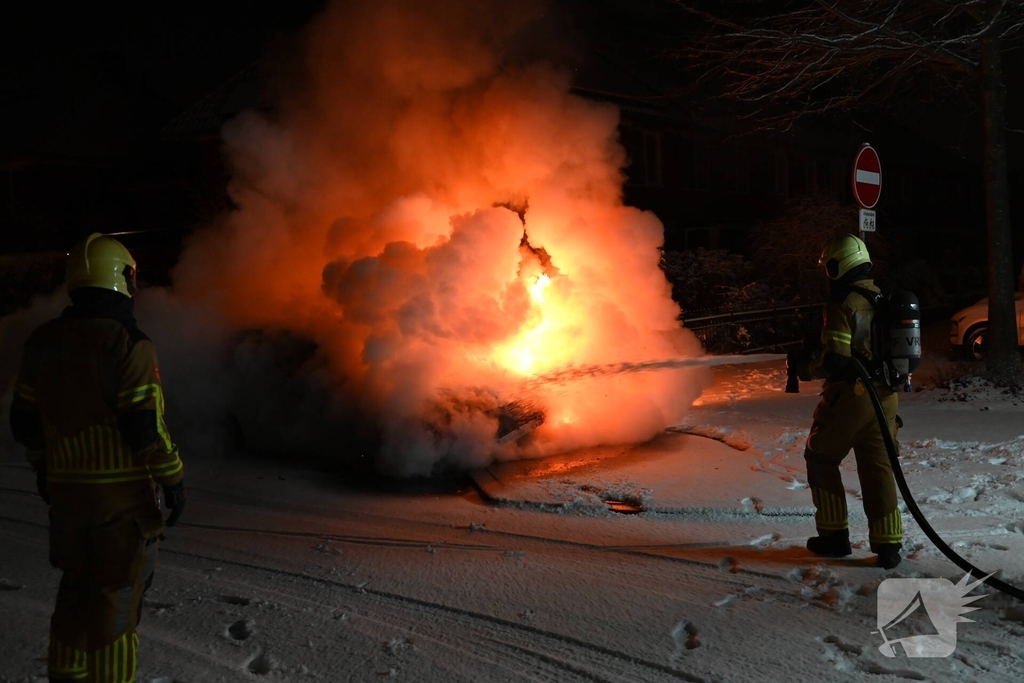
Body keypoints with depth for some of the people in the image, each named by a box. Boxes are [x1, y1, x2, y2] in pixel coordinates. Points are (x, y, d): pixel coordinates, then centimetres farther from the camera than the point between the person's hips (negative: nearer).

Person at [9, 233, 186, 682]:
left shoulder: (43, 341, 5)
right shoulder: (129, 344, -15)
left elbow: (24, 421, 11)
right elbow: (145, 427, -19)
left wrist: (42, 467, 26)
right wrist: (173, 480, -8)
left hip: (67, 490, 6)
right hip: (124, 493, -6)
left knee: (76, 588, 20)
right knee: (116, 596, 3)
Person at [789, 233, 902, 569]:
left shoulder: (843, 305, -17)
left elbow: (835, 361, -22)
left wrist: (805, 366, -5)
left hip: (850, 398, -7)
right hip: (885, 398, 7)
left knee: (821, 460, 11)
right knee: (878, 467, 11)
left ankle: (834, 536, 14)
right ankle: (887, 544, 8)